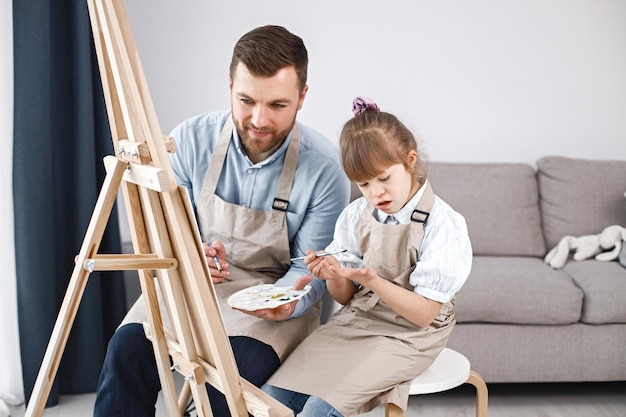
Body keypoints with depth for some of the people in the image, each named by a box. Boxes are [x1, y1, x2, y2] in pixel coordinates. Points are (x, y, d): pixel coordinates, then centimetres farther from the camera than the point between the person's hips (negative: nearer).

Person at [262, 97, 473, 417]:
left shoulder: (443, 224, -14)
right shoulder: (355, 216, 1)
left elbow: (424, 314, -14)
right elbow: (344, 297, 8)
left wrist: (371, 280, -28)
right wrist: (335, 277, -16)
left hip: (406, 335, -5)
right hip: (354, 320, 5)